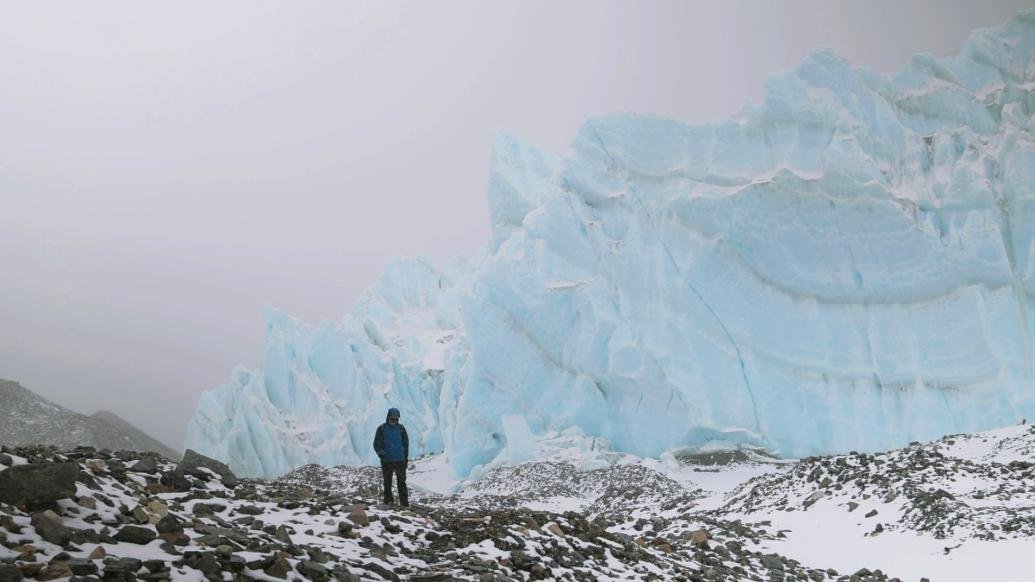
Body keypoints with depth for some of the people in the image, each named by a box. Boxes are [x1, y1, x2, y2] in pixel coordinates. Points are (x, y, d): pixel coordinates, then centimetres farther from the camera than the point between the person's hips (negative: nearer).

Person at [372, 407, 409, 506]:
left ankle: (404, 503, 0)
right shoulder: (381, 429, -1)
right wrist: (380, 452, -21)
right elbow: (376, 443, 0)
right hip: (386, 461, 0)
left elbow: (406, 443, 12)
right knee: (387, 483, 7)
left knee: (402, 483, 0)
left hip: (400, 461, 0)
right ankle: (388, 503, 16)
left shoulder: (401, 428, 4)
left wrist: (406, 457, 7)